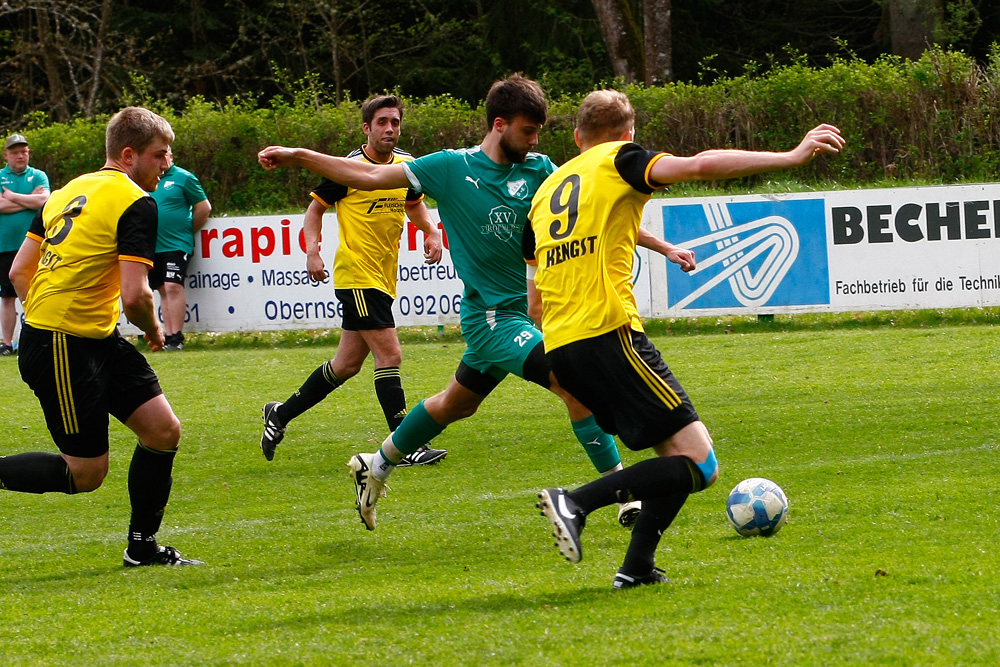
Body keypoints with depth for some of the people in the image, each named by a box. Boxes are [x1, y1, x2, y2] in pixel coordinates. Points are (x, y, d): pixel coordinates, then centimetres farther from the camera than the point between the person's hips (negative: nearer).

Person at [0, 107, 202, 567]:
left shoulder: (69, 192, 13)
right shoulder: (136, 203, -14)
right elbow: (134, 296, -20)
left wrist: (46, 315, 19)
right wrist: (154, 330, 0)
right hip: (64, 351, -10)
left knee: (164, 430, 9)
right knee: (85, 473, -2)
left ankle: (143, 548, 19)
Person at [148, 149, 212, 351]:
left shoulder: (184, 178, -1)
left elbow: (204, 207, 0)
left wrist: (188, 231, 5)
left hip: (177, 245, -6)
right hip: (153, 246, 6)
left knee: (173, 287, -15)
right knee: (163, 290, 6)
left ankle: (177, 337, -15)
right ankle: (168, 335, 8)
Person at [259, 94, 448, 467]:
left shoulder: (407, 166, 8)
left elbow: (414, 204, 26)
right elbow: (316, 207, 1)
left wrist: (431, 232, 6)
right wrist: (312, 250, -14)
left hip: (384, 279, 8)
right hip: (357, 276, -8)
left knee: (348, 364, 13)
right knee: (389, 355, -14)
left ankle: (282, 413, 29)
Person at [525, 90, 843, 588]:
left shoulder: (547, 189, 24)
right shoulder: (619, 160, 5)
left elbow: (537, 299, 28)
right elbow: (698, 166, -13)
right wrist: (792, 157, -10)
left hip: (558, 347, 8)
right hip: (607, 333, -8)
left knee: (676, 452, 17)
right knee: (698, 464, -8)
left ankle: (636, 567, 7)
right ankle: (576, 502, -20)